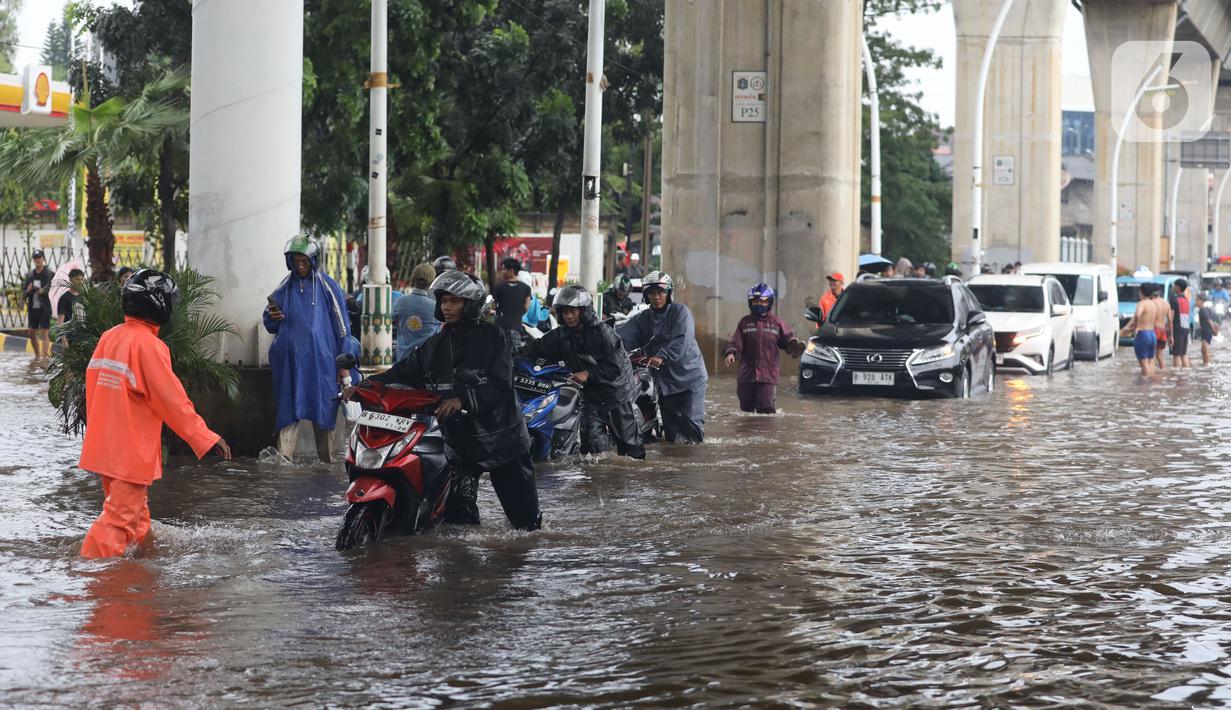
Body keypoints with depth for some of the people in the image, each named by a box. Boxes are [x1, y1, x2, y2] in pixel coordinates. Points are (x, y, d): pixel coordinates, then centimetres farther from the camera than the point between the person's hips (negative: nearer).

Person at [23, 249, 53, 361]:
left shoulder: (49, 274, -5)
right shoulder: (29, 275, 12)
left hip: (45, 308, -6)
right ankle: (37, 356, 27)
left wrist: (44, 291, -29)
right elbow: (24, 291, 15)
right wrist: (28, 290, -8)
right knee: (32, 333, 12)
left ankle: (45, 356, -14)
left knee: (44, 333, -10)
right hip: (32, 308, 6)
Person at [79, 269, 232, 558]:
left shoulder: (108, 338, 6)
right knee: (121, 518, -4)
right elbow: (173, 400, -17)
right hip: (132, 452, -9)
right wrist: (206, 439, -11)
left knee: (137, 512, 23)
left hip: (102, 445, 9)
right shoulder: (148, 345, -17)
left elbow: (93, 388, 15)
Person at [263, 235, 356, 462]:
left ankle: (326, 460, 8)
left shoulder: (328, 287, 2)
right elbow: (271, 327, 17)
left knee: (323, 411, 1)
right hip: (290, 362, 2)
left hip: (321, 361, -2)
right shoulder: (284, 289, 10)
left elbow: (342, 327, 2)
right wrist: (272, 318, -8)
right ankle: (283, 458, -8)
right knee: (288, 410, -4)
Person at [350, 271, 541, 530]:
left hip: (500, 433, -4)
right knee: (458, 516, 0)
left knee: (524, 514, 2)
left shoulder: (490, 337, -5)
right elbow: (403, 372, 5)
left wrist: (464, 400, -29)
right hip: (458, 438, 4)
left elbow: (500, 384, -16)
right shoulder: (435, 346, 11)